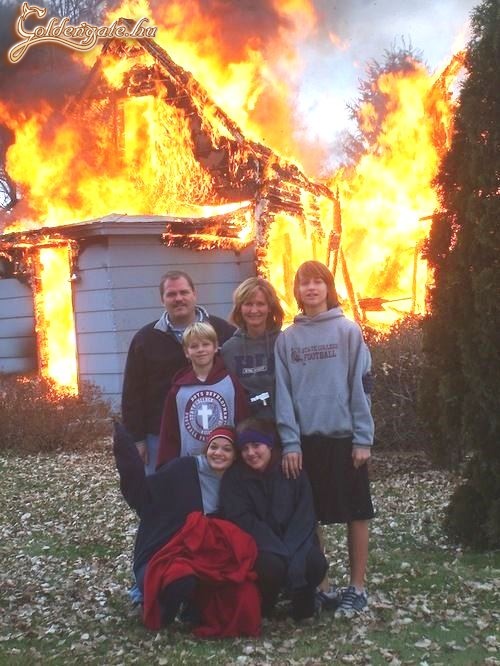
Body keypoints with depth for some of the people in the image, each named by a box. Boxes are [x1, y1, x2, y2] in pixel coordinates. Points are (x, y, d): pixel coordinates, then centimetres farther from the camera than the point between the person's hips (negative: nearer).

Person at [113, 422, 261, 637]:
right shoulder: (183, 469, -4)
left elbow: (228, 530, 14)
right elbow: (142, 496, -9)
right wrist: (126, 457, -19)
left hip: (203, 557, 4)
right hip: (164, 551, -4)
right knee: (181, 582, -36)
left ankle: (198, 608, 1)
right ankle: (164, 606, 0)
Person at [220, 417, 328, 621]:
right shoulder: (234, 477, -6)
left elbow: (305, 517, -8)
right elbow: (242, 521, -15)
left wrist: (291, 552, -25)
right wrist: (280, 551, -25)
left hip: (295, 544, 2)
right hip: (259, 547, -2)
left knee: (315, 562, -28)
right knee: (272, 565, -34)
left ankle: (303, 603, 3)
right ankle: (263, 605, -1)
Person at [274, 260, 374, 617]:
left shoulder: (348, 331, -2)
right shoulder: (287, 338, 5)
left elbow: (361, 386, -4)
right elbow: (283, 393, 2)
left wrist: (363, 438, -8)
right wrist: (290, 442, -5)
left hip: (344, 435, -2)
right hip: (306, 438, 2)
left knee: (356, 514, 5)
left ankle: (357, 588, 15)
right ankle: (320, 586, 19)